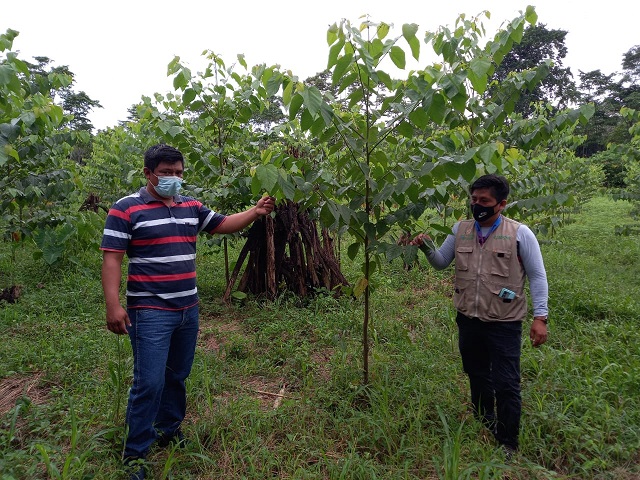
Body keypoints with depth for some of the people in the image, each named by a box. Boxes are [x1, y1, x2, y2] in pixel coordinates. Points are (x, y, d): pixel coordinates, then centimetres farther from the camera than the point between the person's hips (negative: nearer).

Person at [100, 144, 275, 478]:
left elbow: (223, 225, 14)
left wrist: (255, 212, -3)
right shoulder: (126, 209, -9)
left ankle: (169, 430, 38)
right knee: (149, 382, -4)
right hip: (150, 312, -6)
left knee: (177, 376, 18)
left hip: (188, 309, 6)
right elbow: (111, 259, -12)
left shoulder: (191, 207, 8)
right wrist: (113, 306, -20)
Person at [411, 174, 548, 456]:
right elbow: (441, 262, 10)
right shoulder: (460, 230, 3)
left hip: (504, 324, -4)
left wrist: (540, 317, -10)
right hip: (468, 320, 5)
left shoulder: (520, 234, -9)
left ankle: (508, 444, 23)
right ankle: (484, 430, 42)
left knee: (506, 385, 2)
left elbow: (537, 277, -5)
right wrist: (427, 247, -10)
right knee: (477, 378, 20)